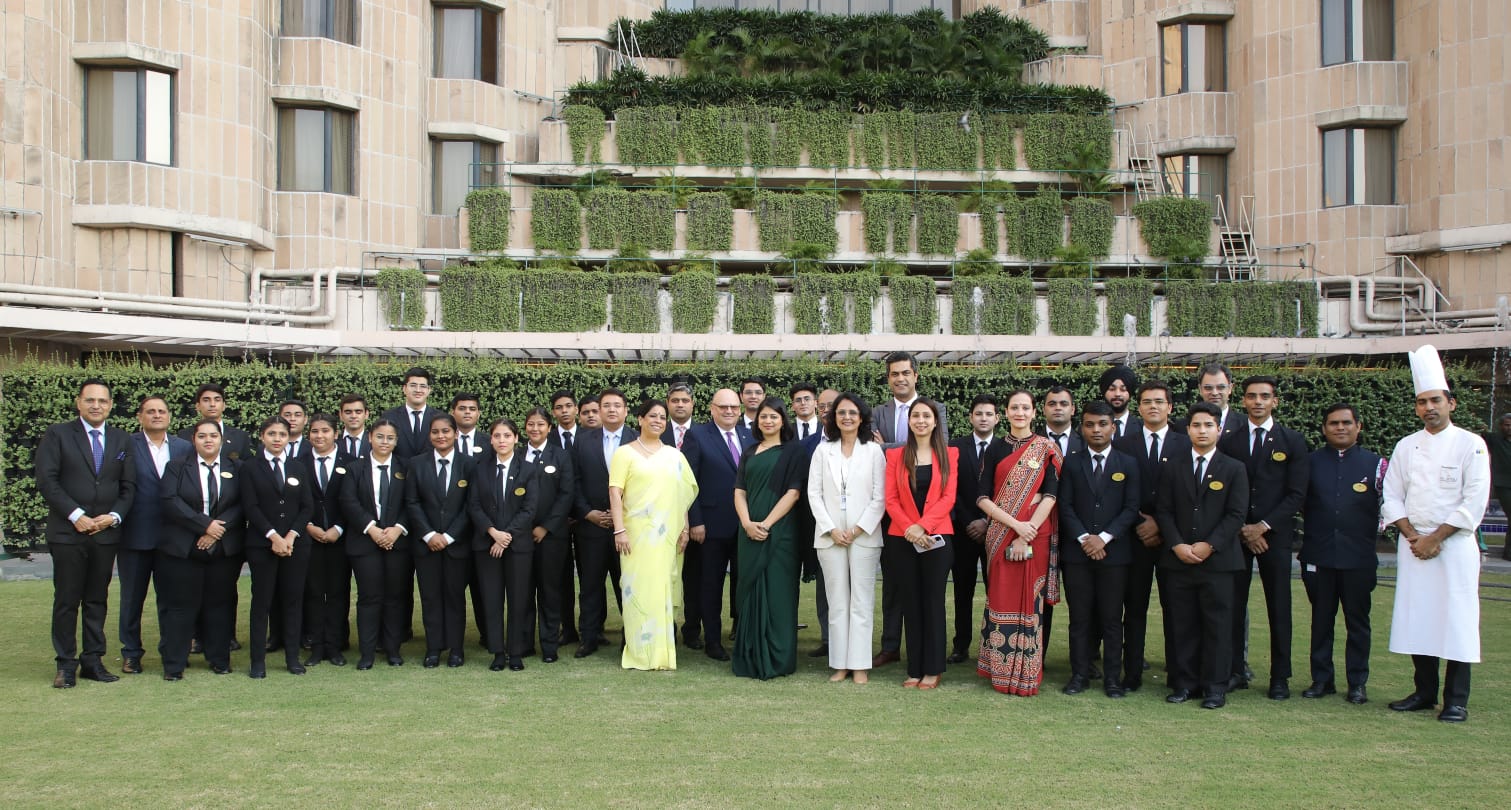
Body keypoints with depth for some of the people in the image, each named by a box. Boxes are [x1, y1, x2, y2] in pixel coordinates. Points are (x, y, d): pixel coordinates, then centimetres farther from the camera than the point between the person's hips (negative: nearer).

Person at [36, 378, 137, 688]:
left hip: (106, 532, 3)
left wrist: (113, 516, -7)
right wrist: (76, 515, -14)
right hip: (67, 532, -3)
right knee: (66, 600, 1)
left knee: (98, 600, 8)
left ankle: (93, 660, 14)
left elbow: (128, 486, 9)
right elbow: (46, 481, -7)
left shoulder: (121, 440, 11)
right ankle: (66, 664, 8)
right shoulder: (57, 435, 1)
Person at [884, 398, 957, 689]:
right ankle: (915, 669, 10)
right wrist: (908, 527, -14)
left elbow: (948, 497, -4)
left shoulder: (948, 455, 4)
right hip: (902, 538, 1)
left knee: (933, 601, 0)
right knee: (910, 602, 5)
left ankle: (932, 669, 7)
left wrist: (922, 526, -15)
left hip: (937, 536, -1)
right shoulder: (896, 455, 7)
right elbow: (890, 499, 1)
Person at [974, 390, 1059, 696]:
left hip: (1037, 536, -1)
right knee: (1002, 599, 1)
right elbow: (983, 498, 1)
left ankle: (1027, 673, 8)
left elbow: (1050, 495, -5)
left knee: (1031, 601, 1)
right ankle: (1002, 670, 9)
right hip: (1001, 536, 1)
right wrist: (1015, 524, -13)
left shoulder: (1046, 449, 3)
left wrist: (1027, 536, -14)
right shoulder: (995, 451, 8)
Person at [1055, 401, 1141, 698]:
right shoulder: (1071, 463, 7)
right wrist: (1084, 538, -11)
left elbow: (1131, 508, 0)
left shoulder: (1128, 464, 6)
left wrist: (1104, 538, -11)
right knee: (1080, 616, 3)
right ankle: (1080, 674, 10)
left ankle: (1112, 677, 9)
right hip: (1077, 551, 1)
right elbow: (1065, 506, 2)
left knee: (1112, 617, 3)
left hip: (1114, 551, 0)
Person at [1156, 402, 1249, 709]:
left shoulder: (1234, 469, 5)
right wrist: (1177, 545, -9)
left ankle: (1215, 687, 7)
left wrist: (1209, 545, -12)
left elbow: (1236, 514, -3)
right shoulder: (1173, 468, 11)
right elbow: (1163, 511, 5)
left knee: (1217, 624, 0)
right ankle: (1184, 682, 12)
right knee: (1182, 624, 5)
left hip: (1218, 558, -2)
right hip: (1178, 559, 2)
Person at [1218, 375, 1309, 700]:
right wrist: (1241, 529, -7)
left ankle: (1280, 677, 10)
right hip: (1236, 535, 1)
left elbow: (1296, 494, -2)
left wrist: (1263, 526, -10)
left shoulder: (1292, 442, 3)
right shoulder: (1228, 442, 6)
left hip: (1275, 535, -1)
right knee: (1233, 605, 0)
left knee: (1279, 608, 3)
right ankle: (1235, 671, 8)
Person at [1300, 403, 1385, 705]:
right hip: (1318, 556, 1)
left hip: (1359, 557, -1)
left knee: (1358, 621, 6)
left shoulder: (1375, 463, 3)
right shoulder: (1311, 462, 6)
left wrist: (1374, 532, 3)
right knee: (1321, 620, 8)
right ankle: (1321, 680, 16)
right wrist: (1313, 527, 8)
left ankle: (1357, 684, 13)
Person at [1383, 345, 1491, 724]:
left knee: (1456, 620, -4)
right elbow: (1392, 497, 9)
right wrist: (1412, 535, -5)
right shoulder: (1406, 446, 9)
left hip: (1454, 546, -4)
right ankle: (1424, 692, 17)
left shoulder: (1471, 445, -4)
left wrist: (1434, 538, -11)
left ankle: (1456, 700, 4)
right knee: (1416, 619, 6)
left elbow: (1474, 503, -9)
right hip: (1413, 546, 4)